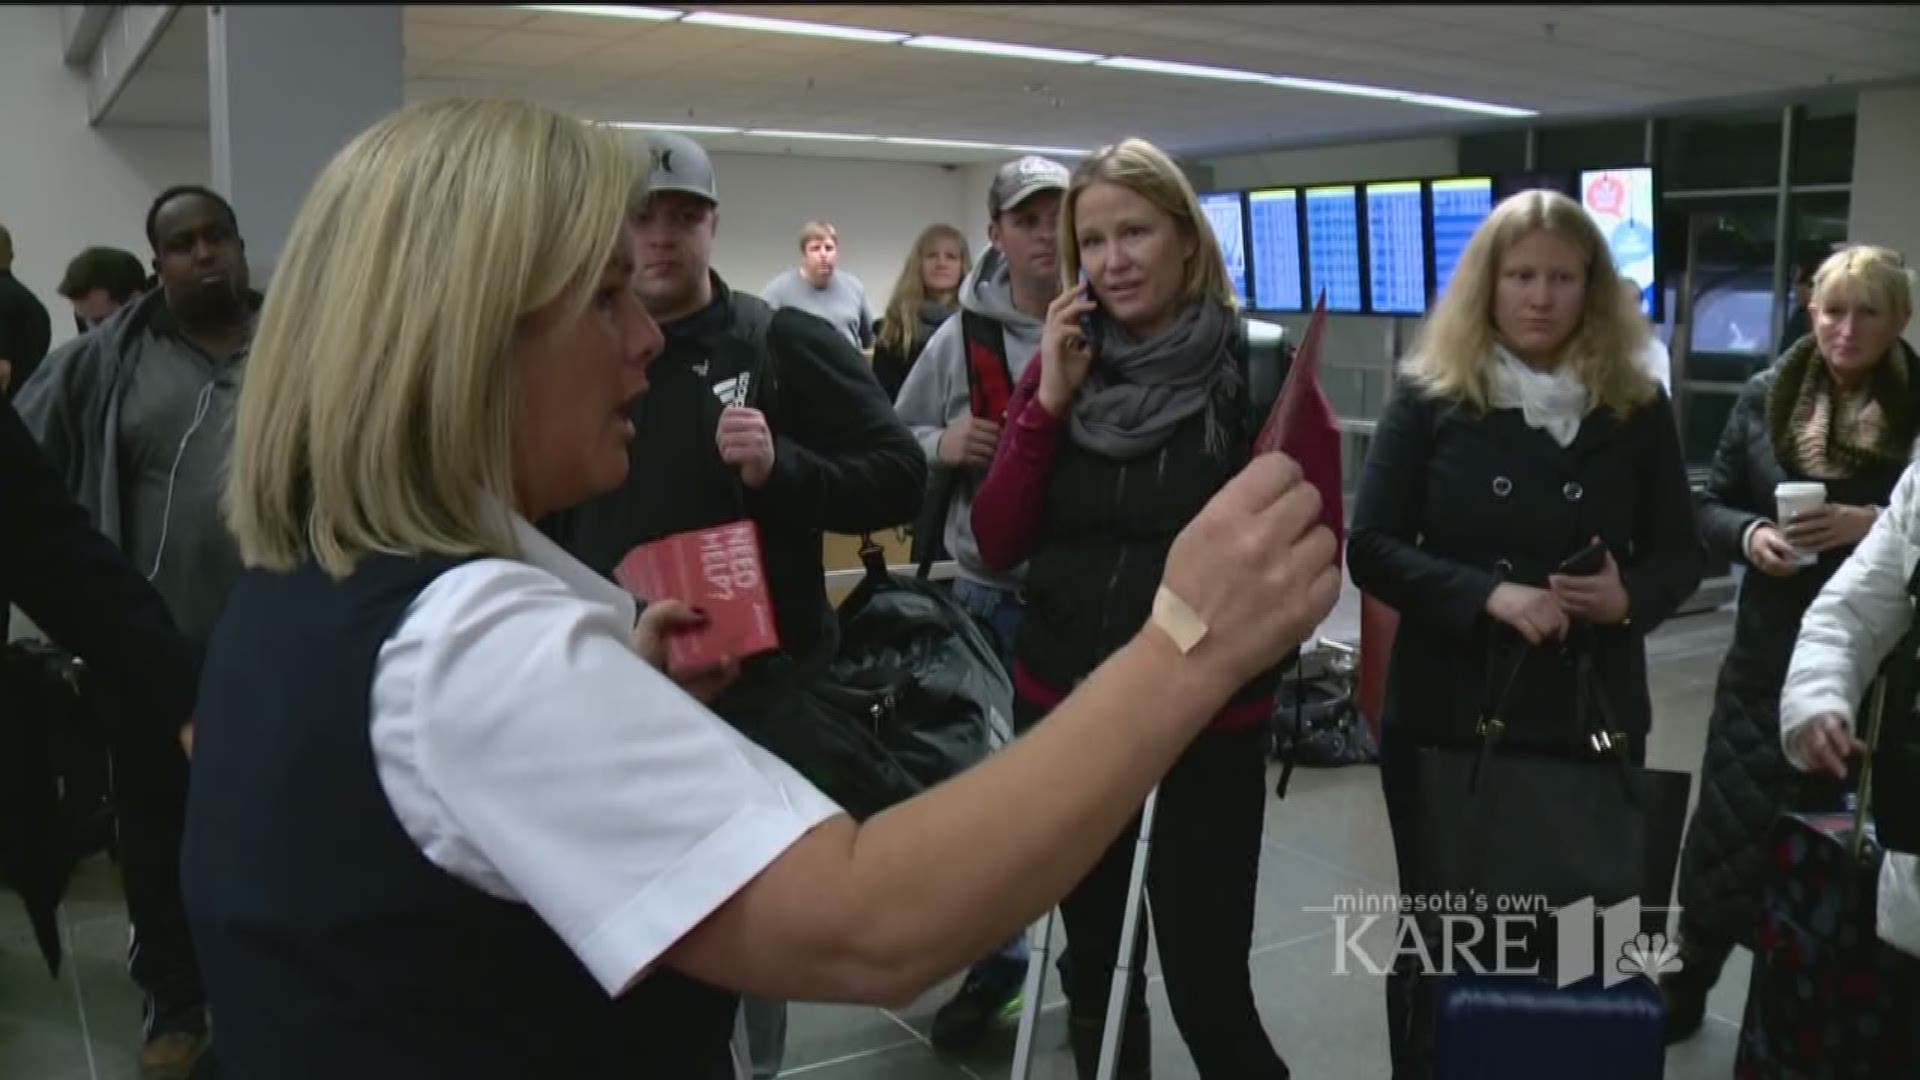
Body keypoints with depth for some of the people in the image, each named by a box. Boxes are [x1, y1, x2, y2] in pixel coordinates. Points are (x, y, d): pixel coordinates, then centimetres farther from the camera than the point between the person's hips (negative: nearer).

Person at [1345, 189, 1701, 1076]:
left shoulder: (1637, 407, 1)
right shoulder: (1429, 395, -4)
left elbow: (1680, 552, 7)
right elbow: (1369, 549, -7)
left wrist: (1631, 596, -16)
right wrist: (1487, 595, -21)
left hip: (1591, 717, 2)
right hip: (1444, 713, -1)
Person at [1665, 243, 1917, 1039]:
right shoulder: (1766, 396, 2)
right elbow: (1711, 505, 7)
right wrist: (1750, 533, -13)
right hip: (1768, 654, 2)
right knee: (1727, 825, 10)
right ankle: (1685, 986, 29)